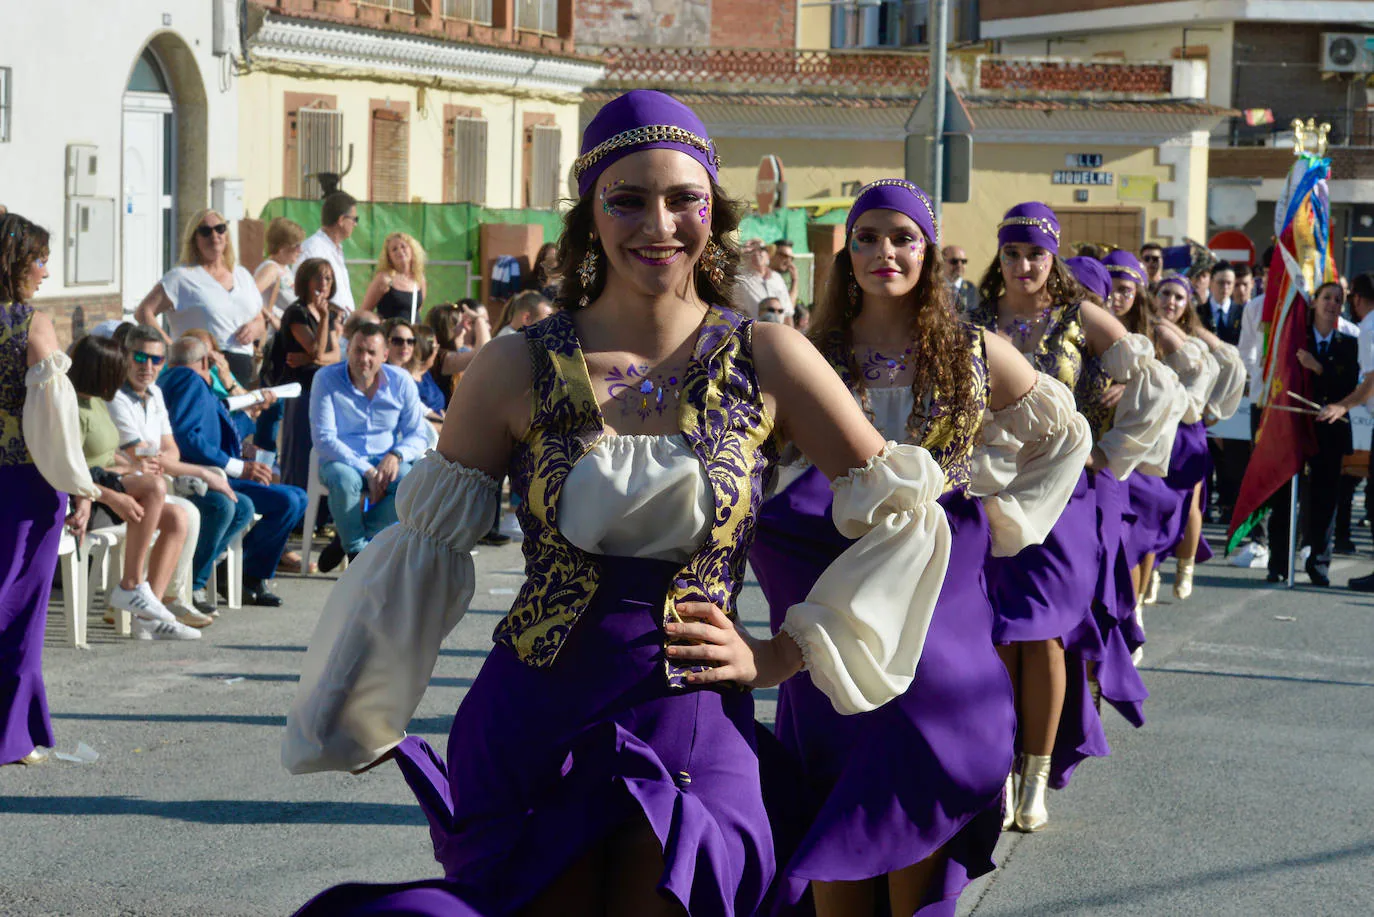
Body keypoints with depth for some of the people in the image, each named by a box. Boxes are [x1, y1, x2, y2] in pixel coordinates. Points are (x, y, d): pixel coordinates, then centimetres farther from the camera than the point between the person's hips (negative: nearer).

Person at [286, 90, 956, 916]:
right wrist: (357, 718, 11)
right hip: (531, 726, 0)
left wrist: (784, 654, 0)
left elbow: (905, 514, 4)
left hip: (693, 733, 0)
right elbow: (429, 541, 8)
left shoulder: (765, 360, -1)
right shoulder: (518, 369, -1)